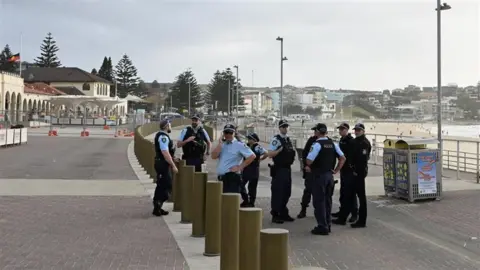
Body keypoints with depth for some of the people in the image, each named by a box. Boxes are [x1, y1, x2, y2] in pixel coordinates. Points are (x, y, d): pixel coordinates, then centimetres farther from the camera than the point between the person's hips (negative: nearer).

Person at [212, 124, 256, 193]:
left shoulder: (239, 145, -2)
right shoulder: (221, 145, 16)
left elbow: (252, 156, -11)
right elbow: (213, 156, 1)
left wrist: (240, 167, -10)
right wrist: (220, 143, -1)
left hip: (232, 177, -6)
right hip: (221, 178, 6)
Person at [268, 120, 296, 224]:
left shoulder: (288, 140, 15)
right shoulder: (276, 139, -9)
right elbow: (270, 154, -16)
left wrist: (292, 156, 9)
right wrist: (280, 149, -25)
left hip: (287, 168, 8)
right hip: (279, 169, -8)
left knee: (287, 192, 13)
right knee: (277, 192, -5)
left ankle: (283, 213, 24)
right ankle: (275, 215, 2)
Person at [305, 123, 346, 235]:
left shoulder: (317, 144, -15)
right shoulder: (333, 144, 7)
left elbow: (309, 160, -22)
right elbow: (343, 158, 8)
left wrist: (309, 167, -1)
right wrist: (336, 170, 11)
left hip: (319, 175, -7)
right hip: (330, 175, 7)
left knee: (319, 201, -1)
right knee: (328, 200, 16)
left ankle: (322, 227, 0)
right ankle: (327, 225, 24)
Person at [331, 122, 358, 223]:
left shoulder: (352, 141, -14)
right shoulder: (341, 140, 14)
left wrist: (352, 165, -24)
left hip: (350, 169, -9)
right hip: (343, 169, 9)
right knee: (343, 191, 16)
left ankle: (354, 213, 0)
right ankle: (343, 210, 26)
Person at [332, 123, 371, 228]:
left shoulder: (364, 142, -12)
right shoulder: (356, 141, 17)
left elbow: (363, 159, -20)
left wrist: (358, 171, -20)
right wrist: (353, 170, 11)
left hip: (359, 172, -9)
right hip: (354, 172, 9)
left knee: (361, 196, -3)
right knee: (349, 195, 12)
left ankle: (362, 221, 4)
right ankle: (342, 218, 18)